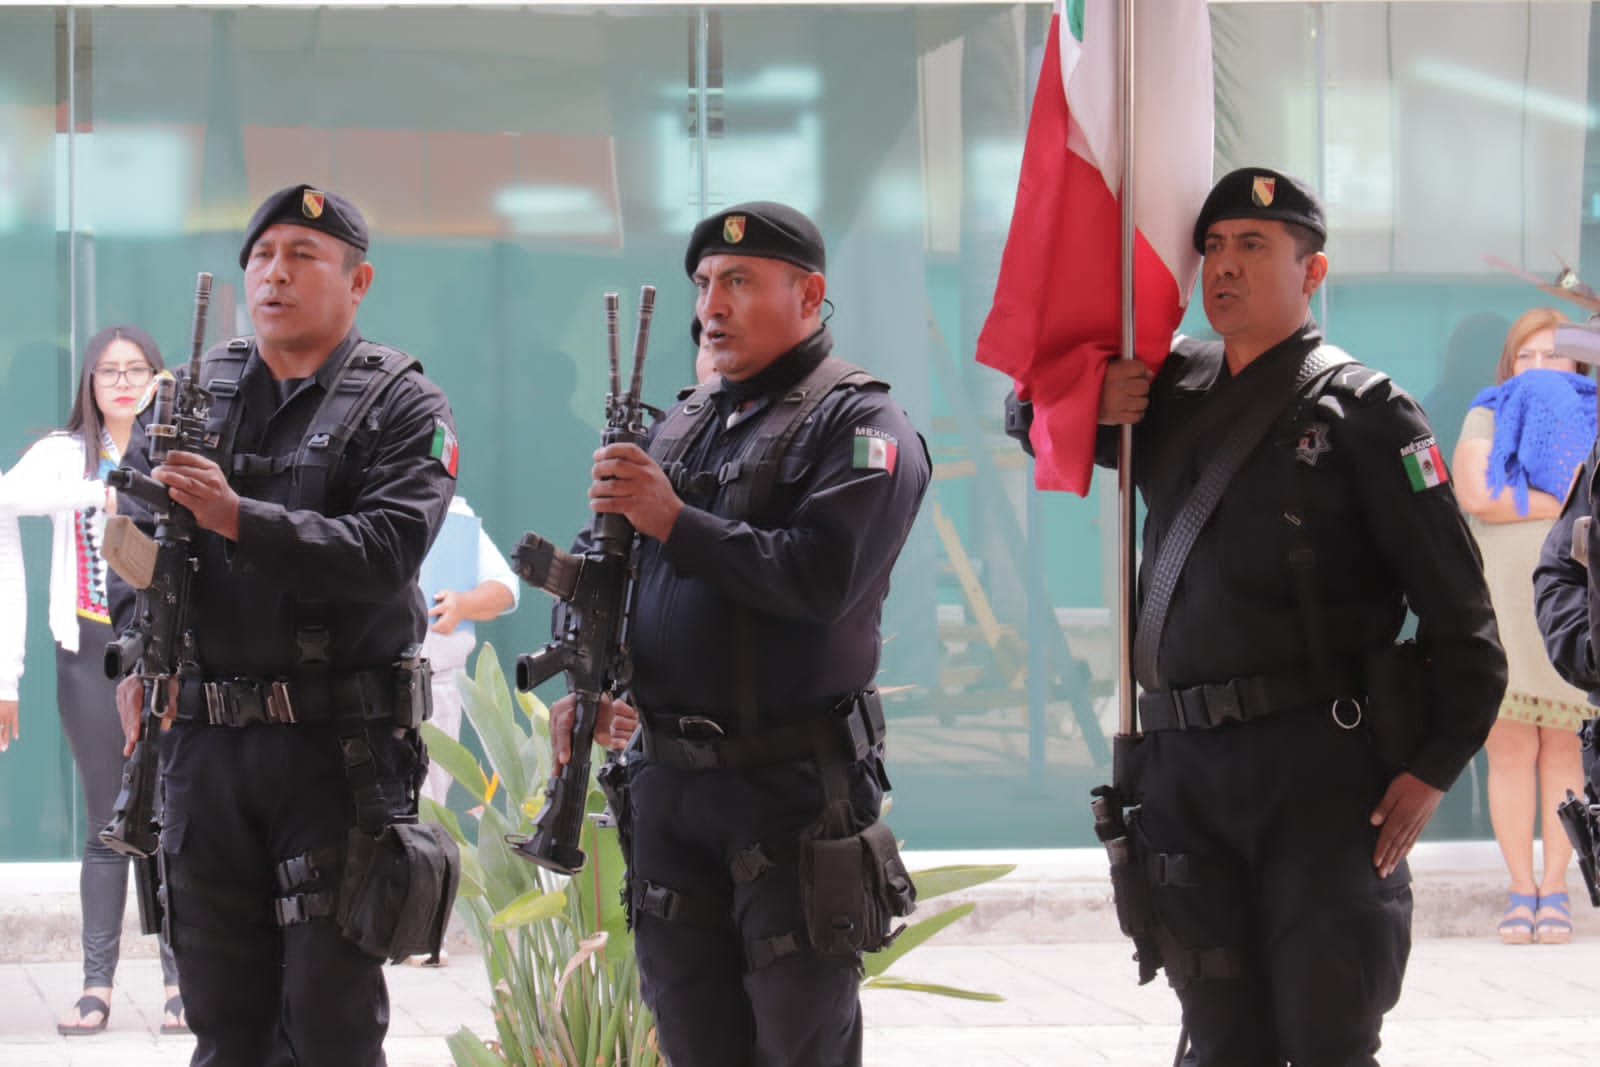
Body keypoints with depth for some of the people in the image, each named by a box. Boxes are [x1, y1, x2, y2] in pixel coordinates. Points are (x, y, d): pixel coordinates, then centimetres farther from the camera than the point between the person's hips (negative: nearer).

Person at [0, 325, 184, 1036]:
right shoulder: (64, 453, 3)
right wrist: (101, 493, -29)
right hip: (92, 653, 1)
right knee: (108, 824, 4)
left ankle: (181, 982, 6)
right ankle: (97, 985, 7)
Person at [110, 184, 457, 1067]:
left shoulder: (400, 403, -2)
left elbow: (387, 551, -16)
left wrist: (236, 517, -23)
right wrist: (135, 657, -3)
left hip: (338, 750, -4)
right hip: (204, 739, 4)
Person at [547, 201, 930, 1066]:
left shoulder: (861, 427, -6)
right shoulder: (680, 427, 16)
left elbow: (823, 577, -21)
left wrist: (675, 521, -17)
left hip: (792, 793, -6)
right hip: (668, 785, 7)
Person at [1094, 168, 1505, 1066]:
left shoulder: (1362, 407, -2)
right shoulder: (1168, 393, 14)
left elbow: (1457, 605, -5)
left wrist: (1437, 767, -12)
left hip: (1320, 765, -5)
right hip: (1181, 766, 5)